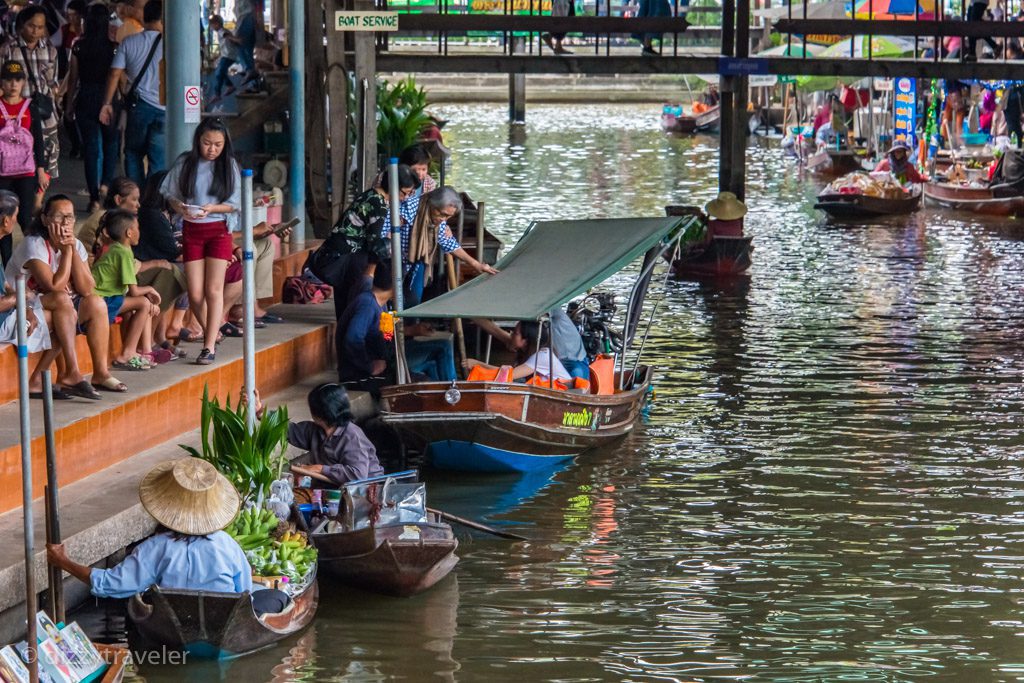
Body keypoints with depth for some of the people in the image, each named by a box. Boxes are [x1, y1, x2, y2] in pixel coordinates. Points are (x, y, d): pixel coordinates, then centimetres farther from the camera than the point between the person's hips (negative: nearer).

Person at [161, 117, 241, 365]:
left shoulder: (229, 165, 0)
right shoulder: (185, 164, 1)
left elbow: (235, 203, -1)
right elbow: (171, 195, 4)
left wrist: (211, 209, -17)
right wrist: (181, 208, -17)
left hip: (218, 230, -1)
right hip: (191, 231, 1)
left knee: (214, 290, -8)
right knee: (195, 293, 0)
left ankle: (209, 346, -8)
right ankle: (210, 333, 24)